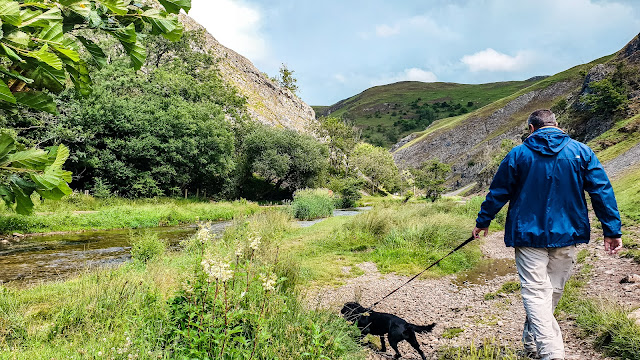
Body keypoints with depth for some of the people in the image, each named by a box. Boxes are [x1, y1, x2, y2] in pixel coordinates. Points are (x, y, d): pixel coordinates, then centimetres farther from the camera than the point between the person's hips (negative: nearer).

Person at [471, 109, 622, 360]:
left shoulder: (518, 154, -2)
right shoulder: (581, 152, 2)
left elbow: (498, 193, 2)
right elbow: (602, 191, -1)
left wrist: (482, 222, 13)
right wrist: (612, 230, 2)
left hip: (528, 234, -3)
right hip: (566, 235, 3)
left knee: (535, 292, -2)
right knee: (553, 291, 18)